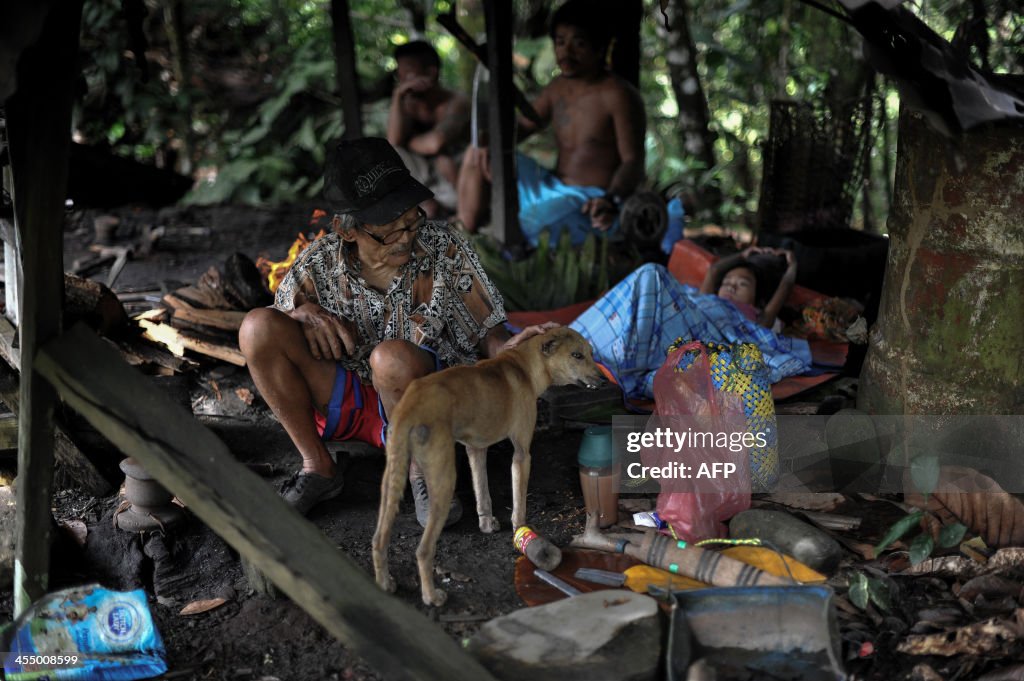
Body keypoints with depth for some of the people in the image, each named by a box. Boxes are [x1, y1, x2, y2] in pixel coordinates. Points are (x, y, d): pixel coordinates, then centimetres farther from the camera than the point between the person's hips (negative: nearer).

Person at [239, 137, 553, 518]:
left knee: (392, 356, -39)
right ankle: (317, 468, -8)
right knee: (256, 325, -17)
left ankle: (422, 469, -10)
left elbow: (486, 334, -5)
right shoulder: (318, 265, -7)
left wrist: (506, 348, -29)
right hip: (347, 401, 3)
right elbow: (265, 344, 5)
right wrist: (304, 313, -17)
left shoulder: (445, 250, -10)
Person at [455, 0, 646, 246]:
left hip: (589, 204, -8)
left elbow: (633, 162, -19)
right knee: (477, 155, 5)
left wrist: (612, 201, -40)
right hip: (551, 189, 9)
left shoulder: (618, 96, -13)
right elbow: (522, 126, 20)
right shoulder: (558, 88, 11)